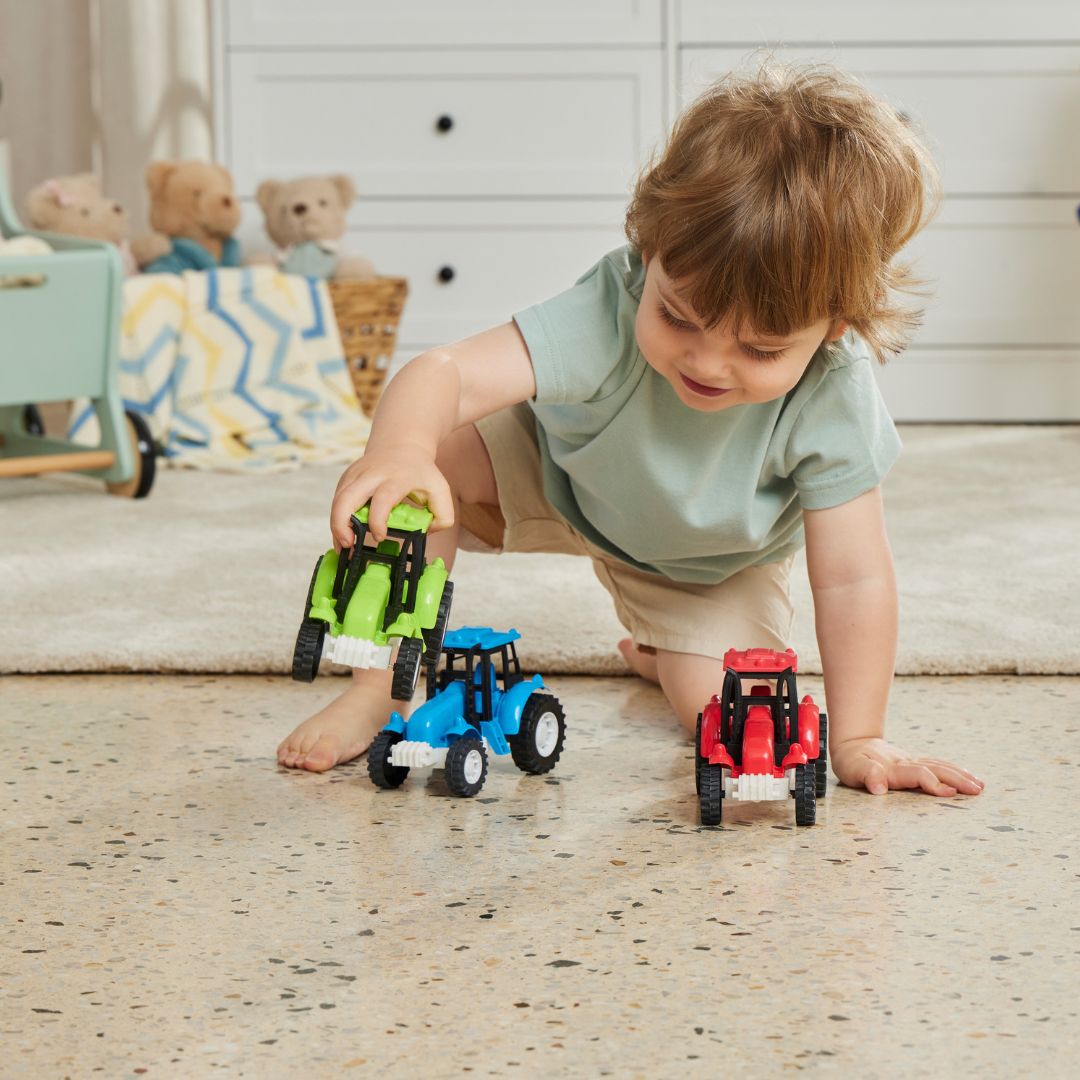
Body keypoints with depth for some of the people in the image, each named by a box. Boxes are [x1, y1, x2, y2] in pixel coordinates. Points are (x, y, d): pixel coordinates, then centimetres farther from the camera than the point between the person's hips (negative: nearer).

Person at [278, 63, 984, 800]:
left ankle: (659, 655, 19)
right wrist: (400, 453, -76)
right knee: (436, 457, -29)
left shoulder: (833, 399, -37)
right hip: (559, 478, -1)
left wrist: (858, 741, -31)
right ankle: (383, 688, -11)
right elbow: (446, 373, -54)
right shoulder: (610, 318, -42)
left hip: (714, 563, 1)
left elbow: (851, 576, -29)